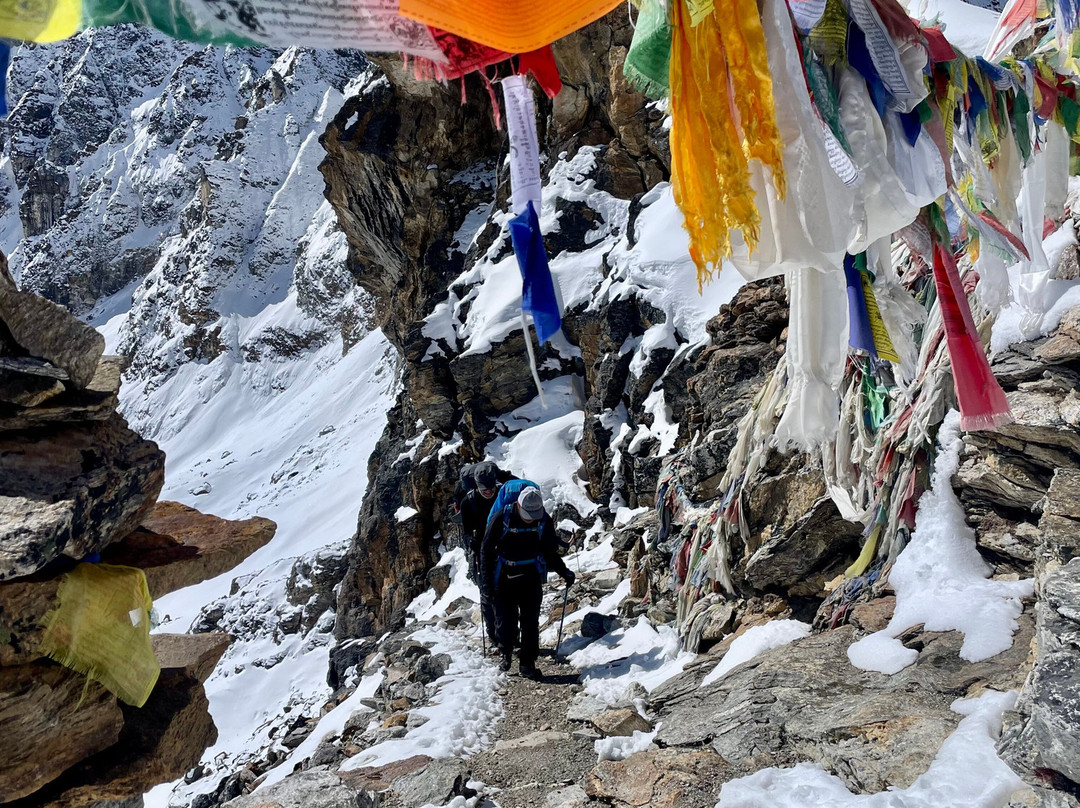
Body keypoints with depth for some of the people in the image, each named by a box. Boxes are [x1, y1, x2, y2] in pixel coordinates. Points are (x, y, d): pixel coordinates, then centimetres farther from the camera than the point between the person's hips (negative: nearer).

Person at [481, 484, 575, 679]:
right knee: (505, 621, 1)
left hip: (531, 578, 2)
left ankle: (528, 663, 12)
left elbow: (550, 551, 8)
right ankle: (506, 653, 29)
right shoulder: (501, 519, -17)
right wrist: (487, 581, -8)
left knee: (530, 621, -1)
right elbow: (487, 550, -6)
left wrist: (564, 572, 1)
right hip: (504, 579, -2)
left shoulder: (543, 520, -8)